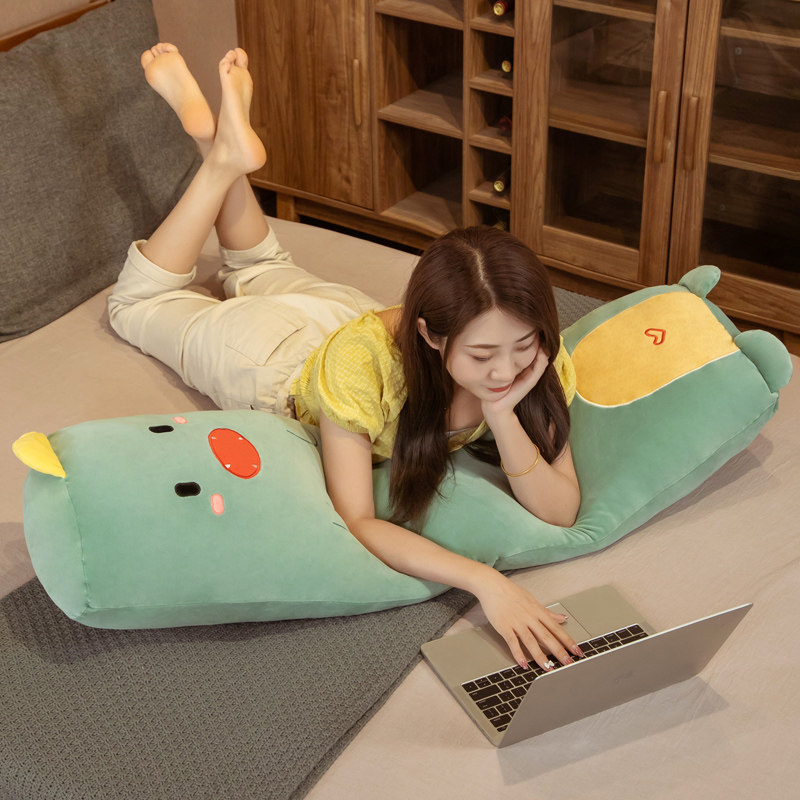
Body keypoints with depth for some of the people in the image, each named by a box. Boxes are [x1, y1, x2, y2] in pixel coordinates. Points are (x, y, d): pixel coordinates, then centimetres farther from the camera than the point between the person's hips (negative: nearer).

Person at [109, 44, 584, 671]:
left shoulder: (534, 354, -36)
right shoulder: (366, 355, -49)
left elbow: (560, 512, -35)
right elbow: (354, 521, -47)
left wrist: (503, 414, -51)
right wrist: (483, 580, -60)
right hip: (282, 357, -3)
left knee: (263, 271, 37)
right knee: (140, 300, 26)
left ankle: (224, 140, 35)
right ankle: (224, 157, 24)